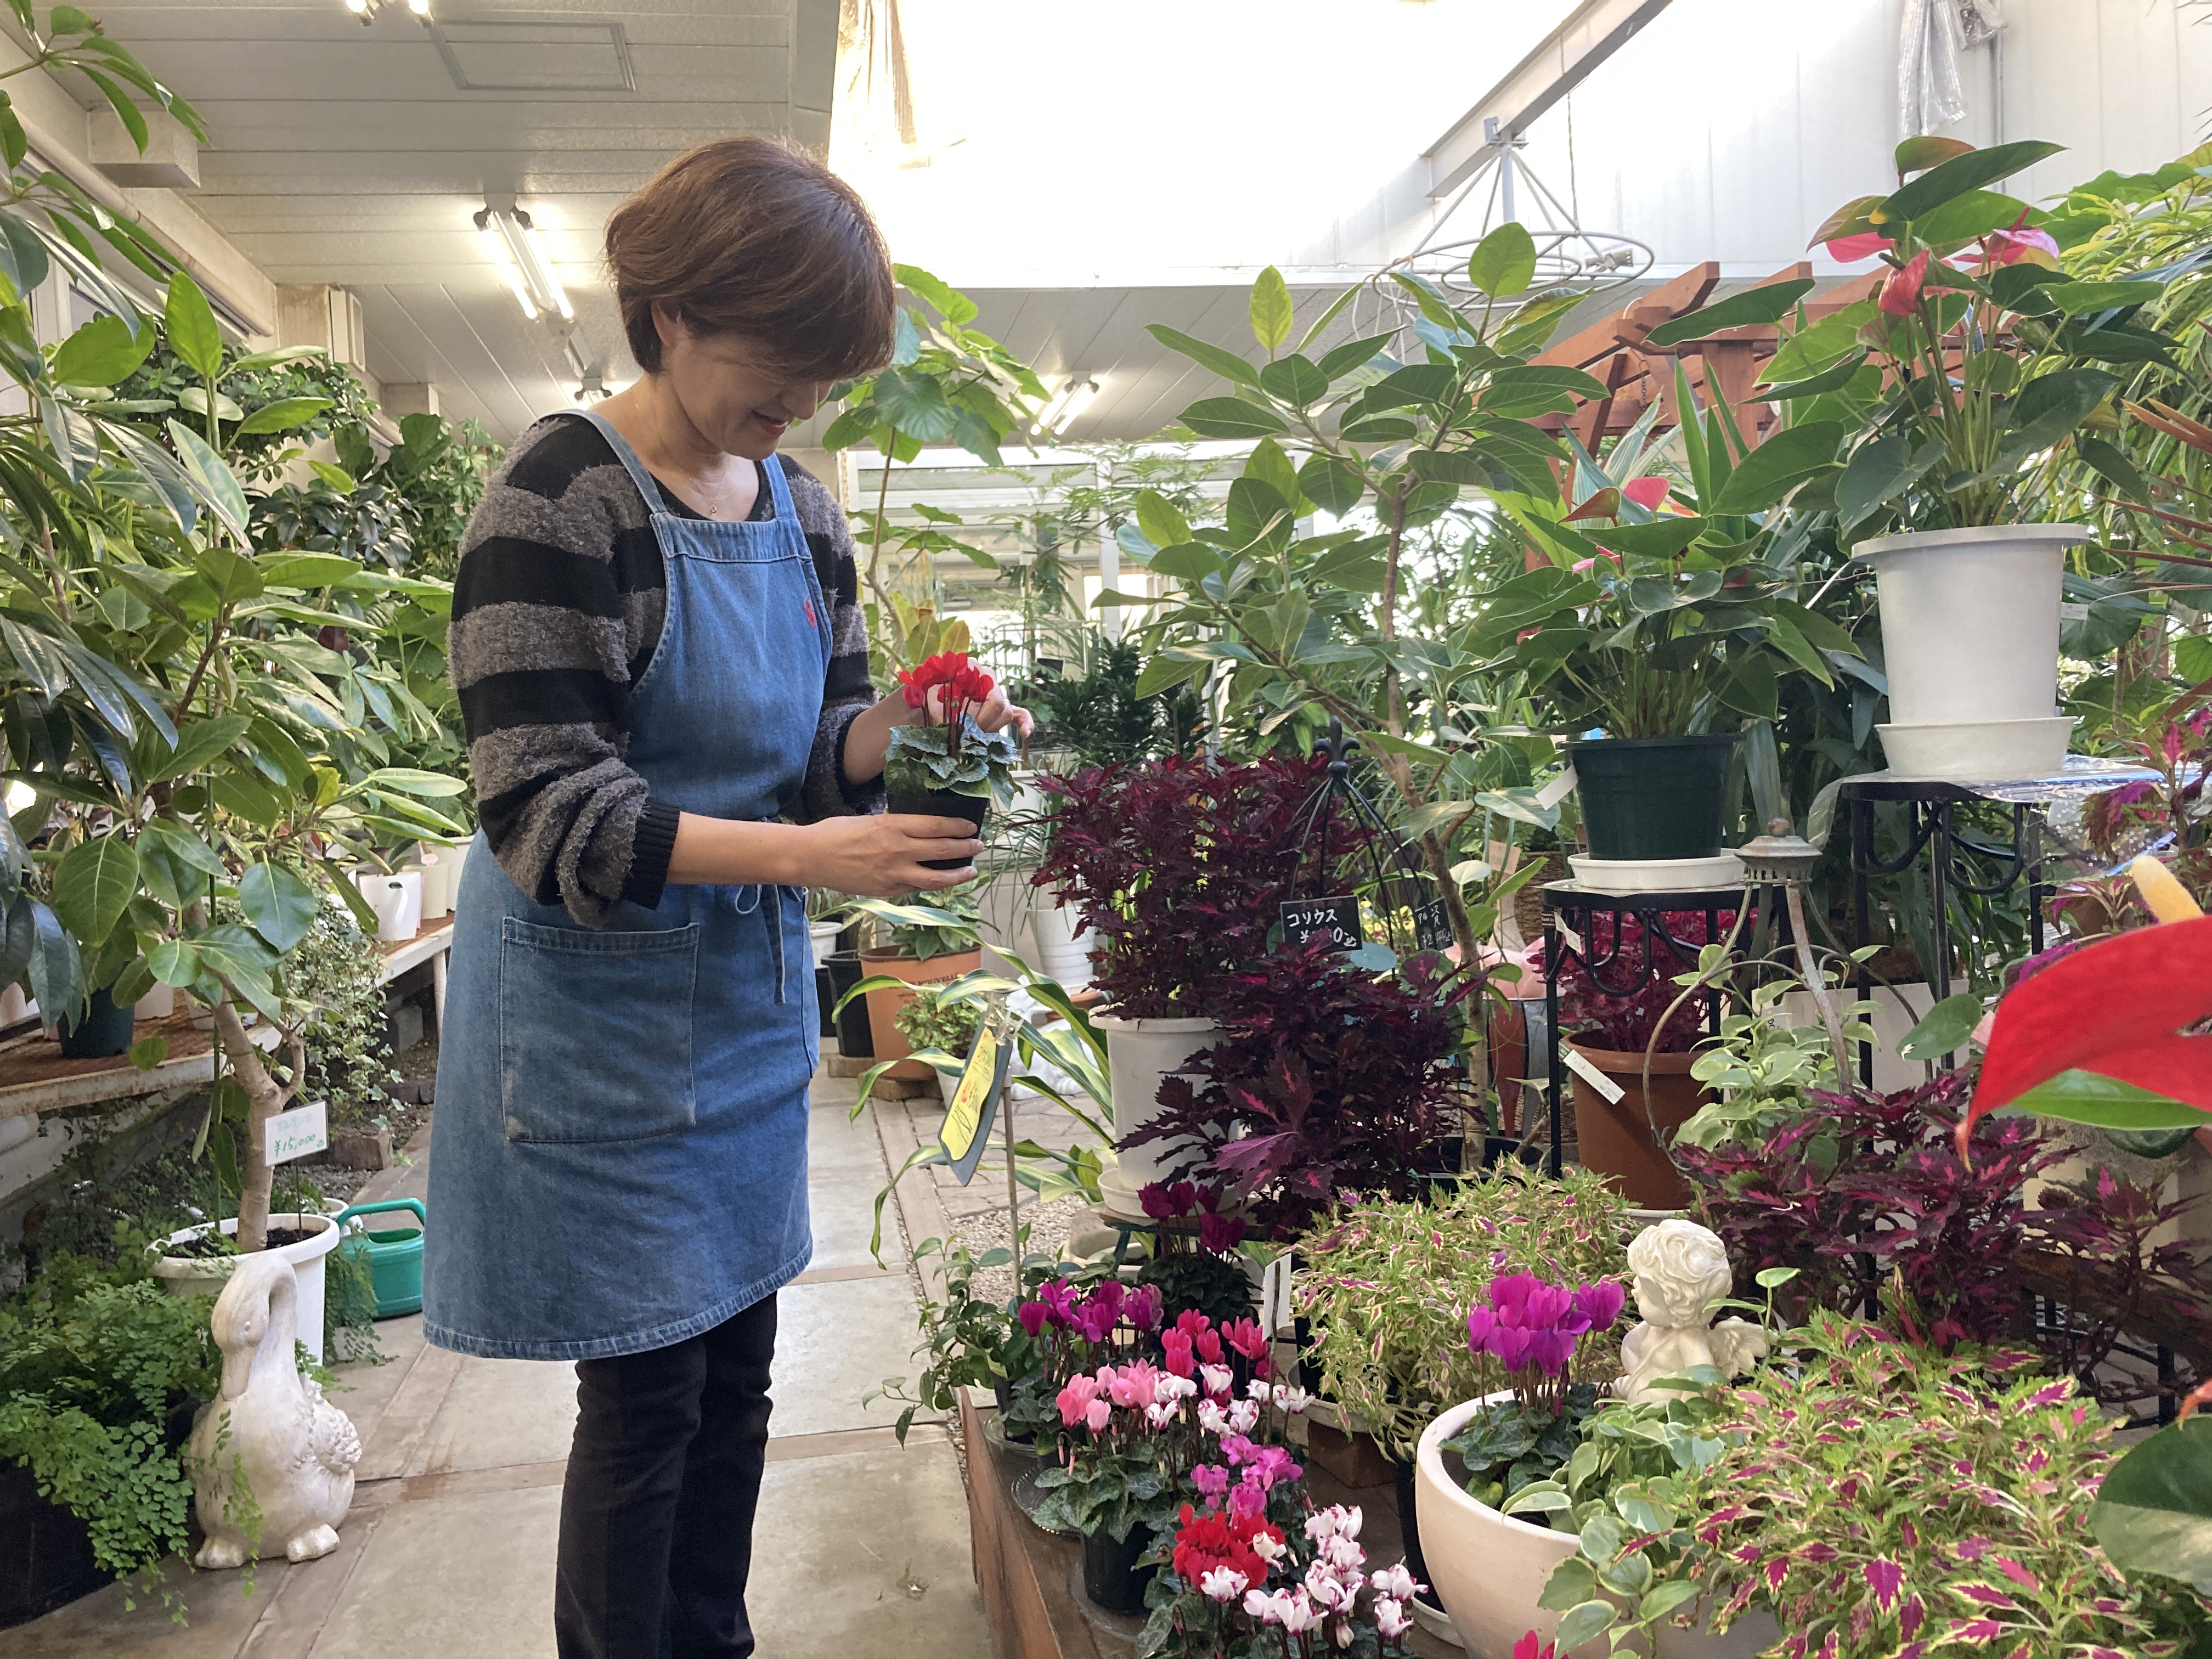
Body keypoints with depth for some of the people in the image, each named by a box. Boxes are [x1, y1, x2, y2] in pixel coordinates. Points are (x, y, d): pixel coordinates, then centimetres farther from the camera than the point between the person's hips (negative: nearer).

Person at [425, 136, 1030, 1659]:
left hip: (753, 994, 7)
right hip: (603, 1009, -6)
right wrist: (802, 854, -28)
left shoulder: (801, 511, 6)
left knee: (738, 1366, 15)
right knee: (648, 1390, 2)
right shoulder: (563, 496, -15)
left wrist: (897, 723, -12)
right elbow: (546, 809, -19)